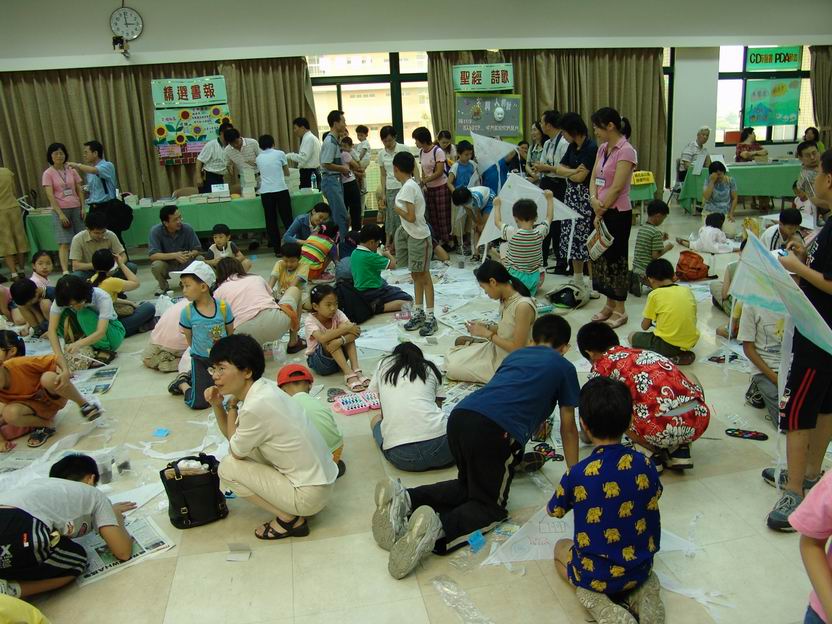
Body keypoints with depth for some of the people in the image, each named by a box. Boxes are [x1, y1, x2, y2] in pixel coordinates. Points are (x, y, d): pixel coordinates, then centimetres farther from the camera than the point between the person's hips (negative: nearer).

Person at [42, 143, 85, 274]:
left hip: (76, 208, 4)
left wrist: (82, 208, 1)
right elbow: (50, 196, -7)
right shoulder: (48, 174, -2)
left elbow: (79, 190, 11)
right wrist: (60, 214, -14)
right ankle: (65, 271, -11)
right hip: (60, 209, -4)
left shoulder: (71, 171, 9)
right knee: (64, 242, -9)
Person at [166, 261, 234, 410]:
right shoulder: (187, 312, -11)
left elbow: (230, 334, 1)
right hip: (200, 360, -2)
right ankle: (183, 382, 20)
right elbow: (189, 339, 1)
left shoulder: (223, 306, -10)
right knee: (198, 403, -13)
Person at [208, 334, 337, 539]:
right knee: (247, 445, 15)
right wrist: (217, 405, 1)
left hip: (310, 494, -9)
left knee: (227, 468, -2)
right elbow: (234, 437, 15)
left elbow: (235, 451, -6)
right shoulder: (263, 389, 1)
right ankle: (292, 509, 16)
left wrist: (232, 405, -1)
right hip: (321, 477, 9)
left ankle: (289, 519, 3)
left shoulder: (256, 406, -25)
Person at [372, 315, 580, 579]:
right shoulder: (564, 368, 21)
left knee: (468, 486, 26)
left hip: (460, 415, 6)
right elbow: (568, 429, 26)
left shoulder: (517, 354, 33)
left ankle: (405, 499, 1)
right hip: (497, 430, -5)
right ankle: (438, 527, -20)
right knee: (491, 505, 11)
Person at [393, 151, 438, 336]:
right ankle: (418, 314, 23)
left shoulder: (408, 187, -20)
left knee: (423, 275, -3)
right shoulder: (410, 184, 8)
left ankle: (430, 318, 4)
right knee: (416, 275, 14)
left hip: (419, 236, -9)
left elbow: (411, 217, -23)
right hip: (410, 234, 9)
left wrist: (397, 209, -9)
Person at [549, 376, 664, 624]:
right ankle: (642, 593, 8)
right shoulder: (643, 464, -13)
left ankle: (597, 603, 2)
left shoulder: (577, 474, -22)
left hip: (595, 575, -3)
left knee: (560, 547, 27)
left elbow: (555, 511, -1)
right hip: (640, 568, 4)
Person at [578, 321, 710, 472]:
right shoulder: (641, 352, 28)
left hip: (665, 428, -5)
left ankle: (651, 452, 11)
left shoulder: (601, 365, 10)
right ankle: (680, 449, 24)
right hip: (700, 419, 5)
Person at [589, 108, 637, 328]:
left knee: (616, 258, 1)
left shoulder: (626, 151, -14)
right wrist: (593, 199, -11)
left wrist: (601, 212, -13)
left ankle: (620, 310, 13)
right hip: (601, 211, 8)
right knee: (601, 256, 13)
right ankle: (609, 304, 26)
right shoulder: (602, 148, 10)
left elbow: (616, 188, -18)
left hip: (617, 213, -8)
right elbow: (594, 178, 8)